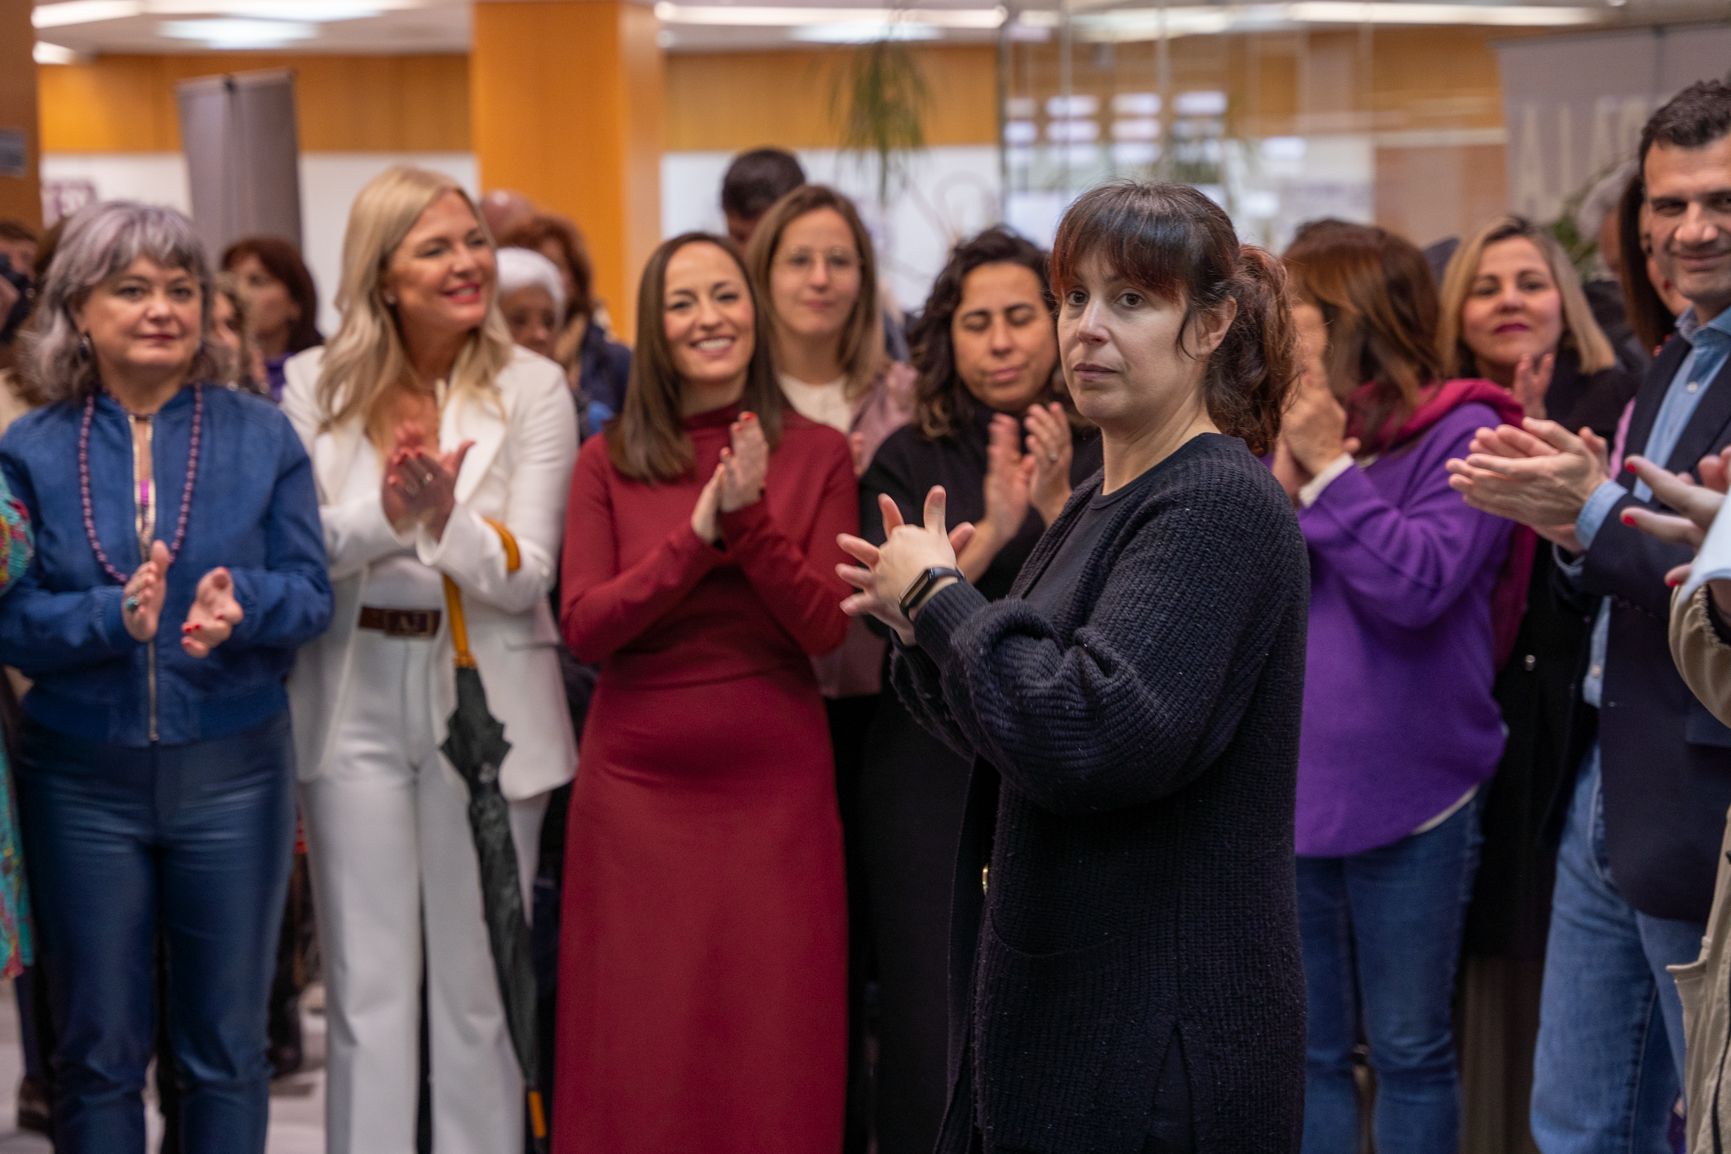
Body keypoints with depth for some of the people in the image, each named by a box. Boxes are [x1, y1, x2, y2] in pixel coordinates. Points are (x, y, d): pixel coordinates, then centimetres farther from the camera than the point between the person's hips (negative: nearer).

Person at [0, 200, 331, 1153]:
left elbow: (311, 594, -4)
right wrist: (113, 616, -25)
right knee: (97, 1051, 10)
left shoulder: (262, 438, 0)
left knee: (226, 1047, 10)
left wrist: (242, 604, -25)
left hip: (233, 772, 0)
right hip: (82, 779, 0)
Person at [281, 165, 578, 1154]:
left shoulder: (531, 388, -2)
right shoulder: (316, 386, 2)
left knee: (479, 987, 8)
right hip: (356, 698, 1)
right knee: (368, 987, 6)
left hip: (487, 698, -1)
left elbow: (525, 576, -8)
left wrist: (447, 517, -26)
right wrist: (383, 515, -22)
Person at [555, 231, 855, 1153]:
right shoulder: (608, 461, 2)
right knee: (639, 1052, 6)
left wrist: (752, 518, -20)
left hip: (774, 784, 0)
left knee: (770, 1049, 5)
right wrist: (698, 534, -17)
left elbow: (825, 629, -7)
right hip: (637, 783, 0)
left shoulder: (815, 454, 1)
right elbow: (583, 628, -7)